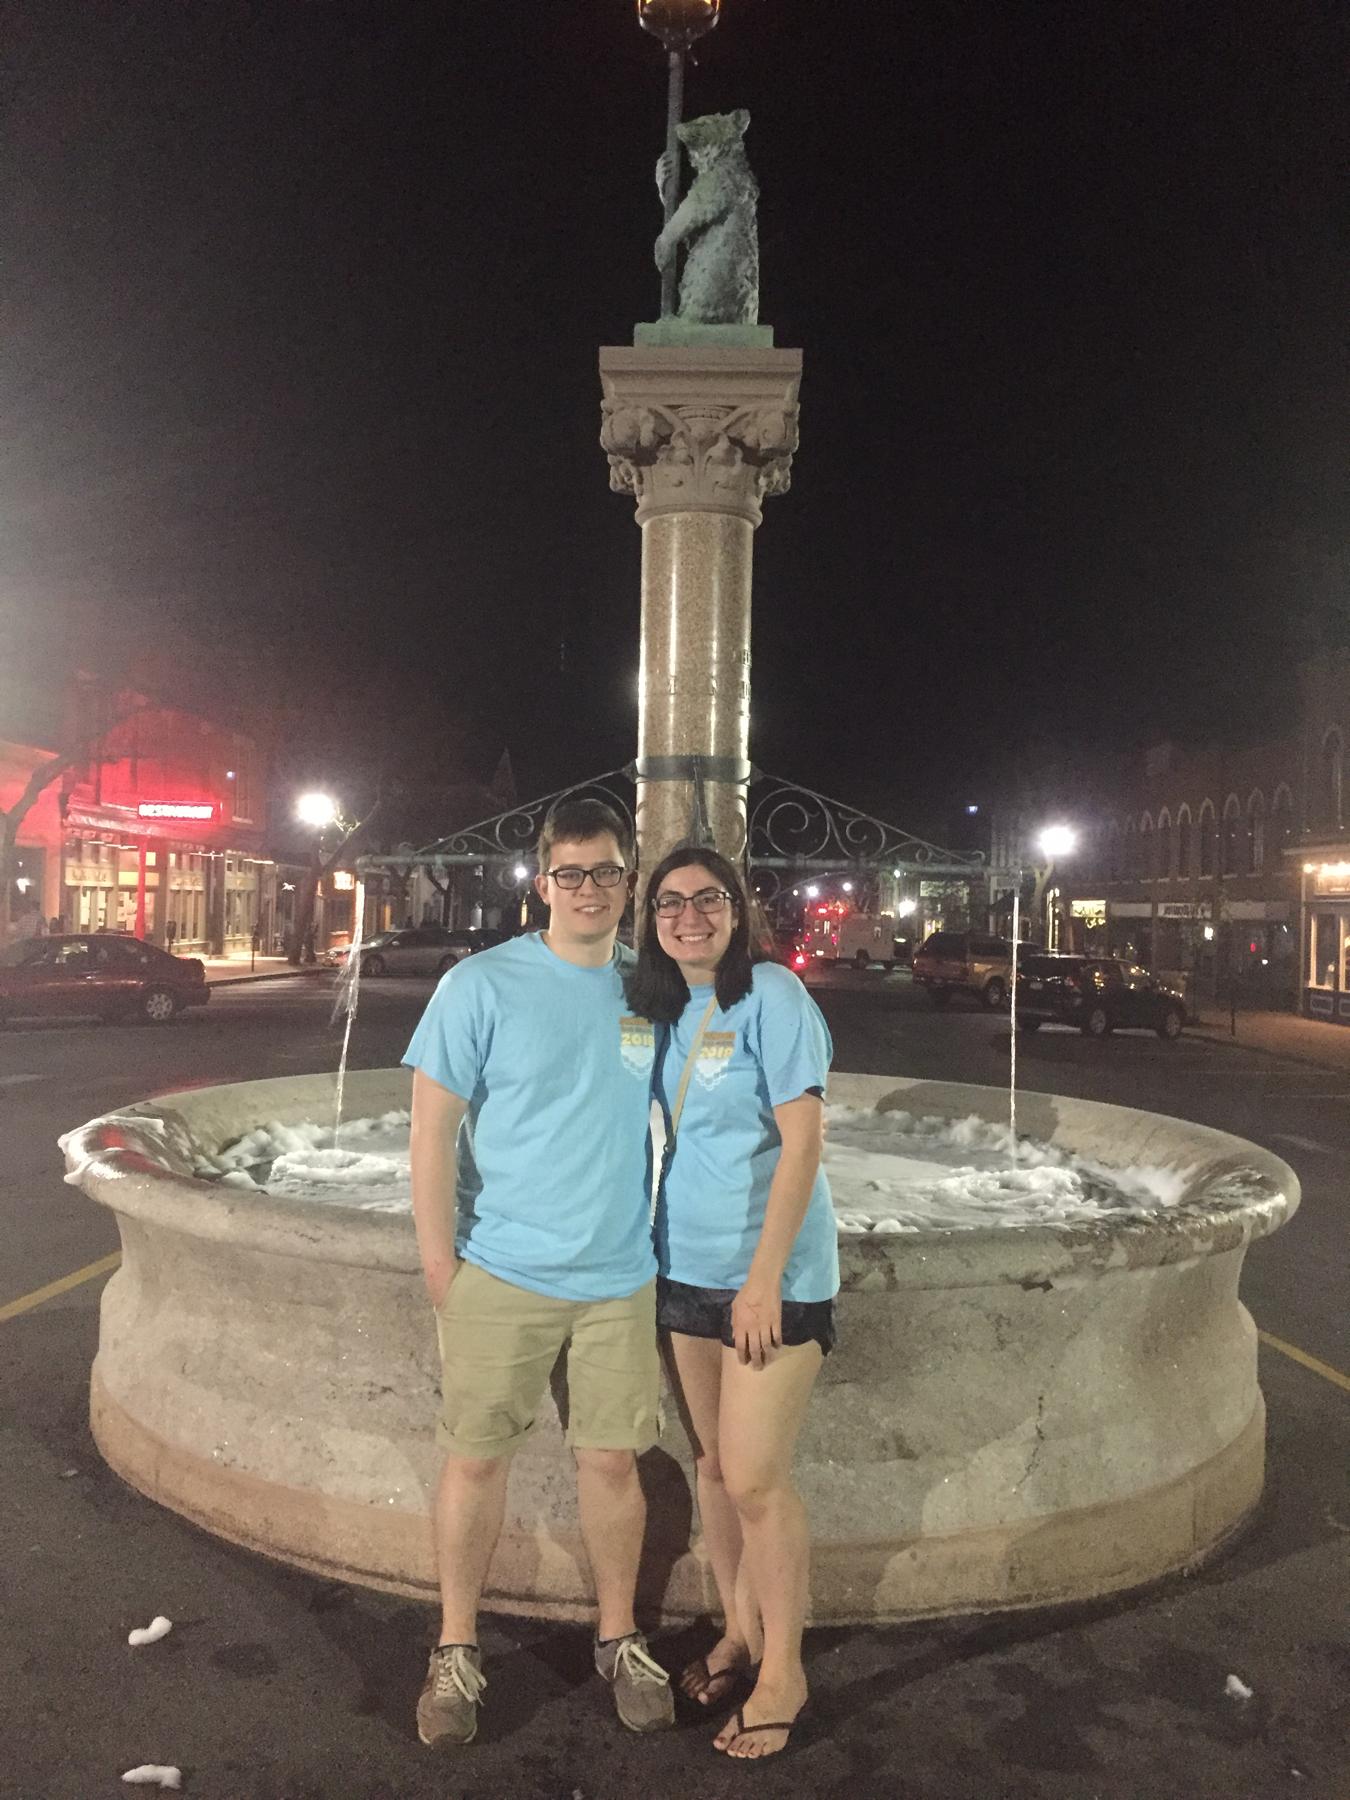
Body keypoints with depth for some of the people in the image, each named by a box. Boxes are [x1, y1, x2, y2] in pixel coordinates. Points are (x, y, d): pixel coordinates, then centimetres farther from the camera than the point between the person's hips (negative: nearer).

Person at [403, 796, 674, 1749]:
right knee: (478, 1458, 9)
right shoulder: (483, 985, -9)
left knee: (611, 1459, 12)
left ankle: (620, 1637, 32)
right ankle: (456, 1650, 29)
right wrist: (440, 1266, -9)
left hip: (621, 1276, 3)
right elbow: (433, 1129, -8)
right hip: (503, 1274, -2)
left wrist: (672, 1243, 9)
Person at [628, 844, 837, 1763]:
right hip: (685, 1267, 6)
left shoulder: (772, 994, -13)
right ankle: (738, 1631, 35)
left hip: (769, 1272, -6)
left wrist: (764, 1277, -18)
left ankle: (783, 1670, 20)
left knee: (755, 1479, -1)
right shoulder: (662, 1008, 7)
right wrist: (653, 1252, 8)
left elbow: (803, 1143, -16)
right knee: (711, 1464, 15)